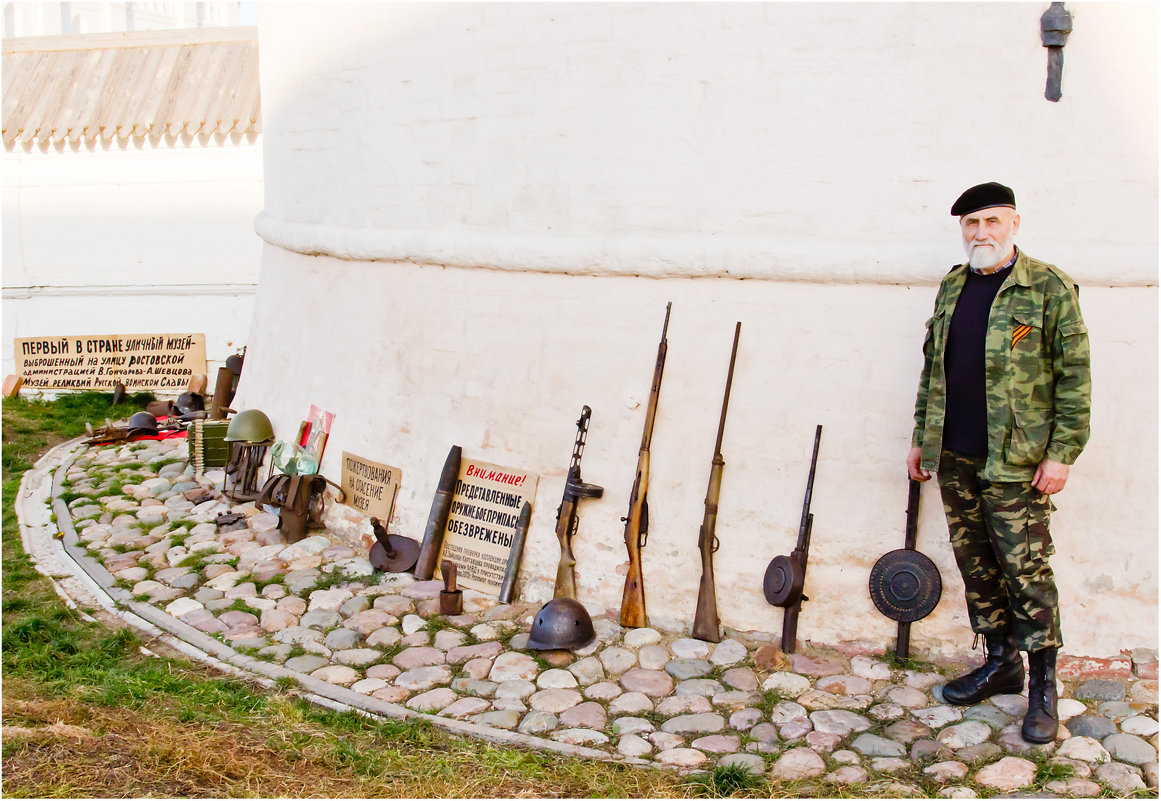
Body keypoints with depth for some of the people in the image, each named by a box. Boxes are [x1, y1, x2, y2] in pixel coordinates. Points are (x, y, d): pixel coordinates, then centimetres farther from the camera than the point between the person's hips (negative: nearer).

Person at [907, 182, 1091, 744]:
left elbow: (1074, 377, -7)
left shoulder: (1049, 288, -6)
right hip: (954, 456, 6)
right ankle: (1001, 662, 26)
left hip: (1015, 462, -6)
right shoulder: (952, 287, 13)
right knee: (976, 566, 12)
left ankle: (1043, 683, 11)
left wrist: (1061, 451, -12)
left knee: (1025, 569, -2)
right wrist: (921, 437, 16)